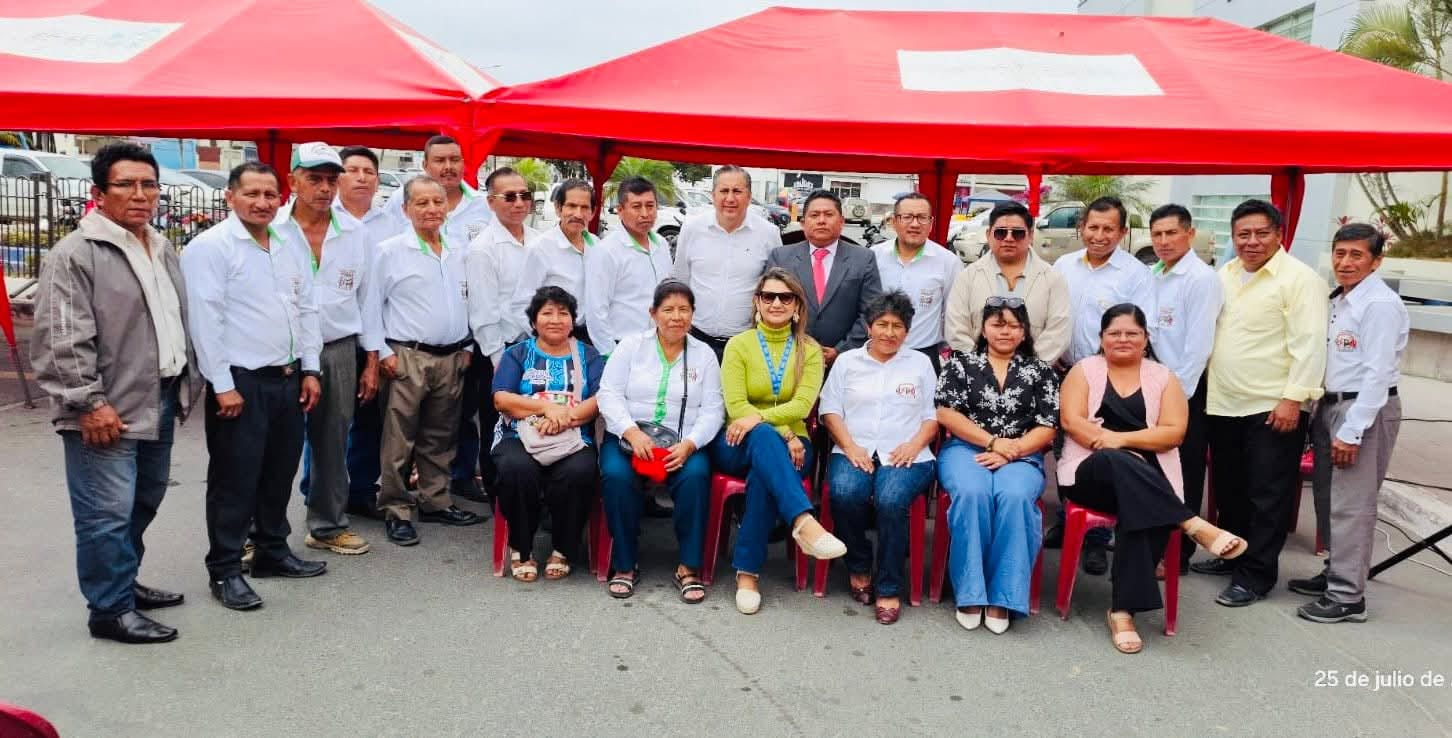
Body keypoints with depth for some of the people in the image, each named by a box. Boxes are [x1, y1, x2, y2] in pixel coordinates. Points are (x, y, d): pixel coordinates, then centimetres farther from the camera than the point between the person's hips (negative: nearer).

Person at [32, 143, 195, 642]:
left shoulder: (163, 251, 14)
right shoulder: (76, 254, -13)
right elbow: (62, 339, -17)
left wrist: (184, 382, 18)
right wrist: (89, 402, -19)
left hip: (159, 404, 8)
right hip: (107, 413, -8)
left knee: (143, 503, 19)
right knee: (107, 513, -2)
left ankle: (124, 582, 35)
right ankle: (110, 609, 10)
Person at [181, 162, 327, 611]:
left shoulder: (292, 247, 11)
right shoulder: (210, 247, -9)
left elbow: (307, 310, 14)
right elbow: (205, 321, -14)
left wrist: (310, 370, 9)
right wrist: (223, 385, -16)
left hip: (289, 378, 7)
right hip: (240, 381, -7)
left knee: (279, 473, 16)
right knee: (235, 480, 1)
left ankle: (273, 552, 30)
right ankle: (224, 571, 13)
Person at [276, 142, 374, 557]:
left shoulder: (355, 234, 7)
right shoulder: (271, 230, -4)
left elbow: (366, 299, 11)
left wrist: (371, 362, 9)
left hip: (340, 351, 3)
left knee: (333, 442, 11)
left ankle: (328, 526, 25)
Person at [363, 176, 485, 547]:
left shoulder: (460, 251, 11)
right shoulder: (389, 251, -3)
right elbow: (371, 305, -3)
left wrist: (467, 346, 13)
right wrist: (381, 352, -7)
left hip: (452, 359, 5)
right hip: (406, 358, -5)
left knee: (440, 438, 14)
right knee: (399, 442, -2)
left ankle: (435, 502, 26)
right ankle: (396, 512, 8)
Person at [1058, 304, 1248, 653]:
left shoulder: (1163, 378, 12)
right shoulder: (1084, 370, 10)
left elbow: (1174, 432, 0)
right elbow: (1071, 421, -3)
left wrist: (1121, 439, -13)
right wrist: (1112, 445, -15)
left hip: (1148, 480, 1)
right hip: (1093, 471, -1)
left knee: (1141, 509, -33)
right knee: (1120, 464, -37)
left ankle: (1123, 611, -28)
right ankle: (1195, 526, -34)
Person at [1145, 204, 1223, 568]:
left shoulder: (1201, 278, -14)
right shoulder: (1152, 276, 8)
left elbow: (1198, 345, -18)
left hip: (1186, 390, -7)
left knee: (1183, 476, 4)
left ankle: (1178, 554, 15)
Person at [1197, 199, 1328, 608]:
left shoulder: (1300, 279, -10)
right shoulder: (1225, 275, 12)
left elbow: (1309, 344, -15)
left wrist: (1293, 397, -19)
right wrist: (1204, 386, 14)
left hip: (1272, 408, -7)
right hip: (1223, 404, 7)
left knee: (1267, 496, 1)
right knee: (1229, 489, 17)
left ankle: (1255, 574, 9)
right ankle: (1231, 554, 32)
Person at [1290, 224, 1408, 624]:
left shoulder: (1381, 304, -14)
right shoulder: (1338, 300, 13)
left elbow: (1377, 373, -19)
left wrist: (1351, 431, -21)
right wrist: (1323, 414, 11)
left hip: (1366, 410, -9)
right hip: (1332, 405, 9)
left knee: (1351, 505, -5)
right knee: (1330, 498, 16)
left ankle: (1347, 596, 2)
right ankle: (1336, 572, 29)